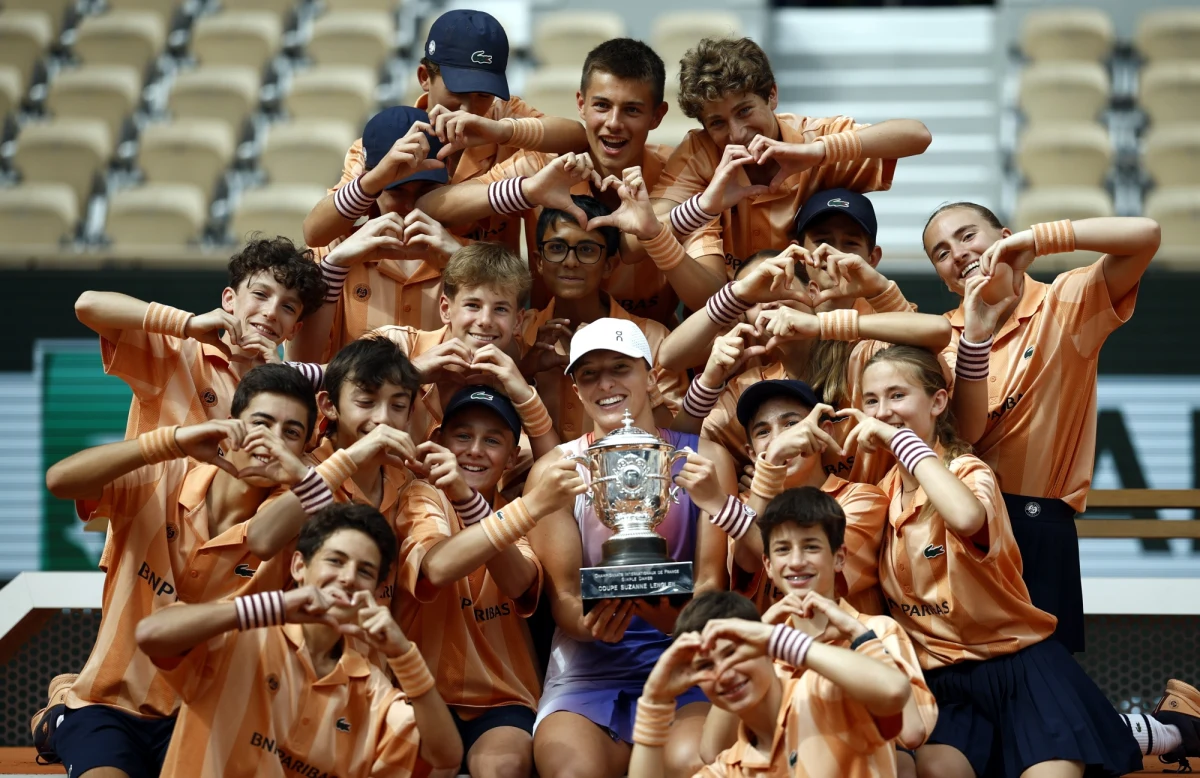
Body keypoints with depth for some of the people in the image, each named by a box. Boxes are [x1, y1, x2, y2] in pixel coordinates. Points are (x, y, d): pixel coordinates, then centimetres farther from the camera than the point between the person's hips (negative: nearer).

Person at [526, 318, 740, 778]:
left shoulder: (702, 460, 5)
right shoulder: (556, 470, 4)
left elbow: (712, 584, 2)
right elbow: (562, 597, 3)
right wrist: (590, 624, -21)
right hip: (588, 675, 0)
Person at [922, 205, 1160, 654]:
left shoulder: (1066, 304, -2)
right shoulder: (948, 333, 7)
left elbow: (1145, 235, -18)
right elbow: (966, 432, -10)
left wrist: (1037, 239, -21)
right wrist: (976, 334, -20)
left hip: (1039, 522, -3)